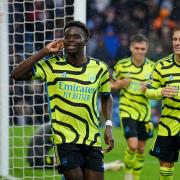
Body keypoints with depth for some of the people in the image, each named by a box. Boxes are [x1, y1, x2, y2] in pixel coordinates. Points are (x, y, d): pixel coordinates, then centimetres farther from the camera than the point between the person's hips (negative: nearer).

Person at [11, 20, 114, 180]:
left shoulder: (100, 68, 3)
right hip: (65, 137, -3)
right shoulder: (52, 66, -3)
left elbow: (106, 97, 19)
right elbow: (17, 75, -11)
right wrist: (44, 52, -13)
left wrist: (108, 126, 6)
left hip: (92, 140, 3)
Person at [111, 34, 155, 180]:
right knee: (132, 145, -17)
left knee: (141, 149, 10)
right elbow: (112, 86, 8)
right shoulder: (121, 65, -4)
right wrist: (120, 84, -14)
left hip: (144, 112, 3)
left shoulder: (152, 66, -1)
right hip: (127, 111, -3)